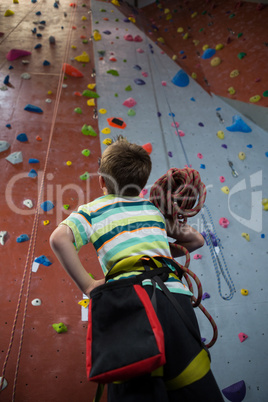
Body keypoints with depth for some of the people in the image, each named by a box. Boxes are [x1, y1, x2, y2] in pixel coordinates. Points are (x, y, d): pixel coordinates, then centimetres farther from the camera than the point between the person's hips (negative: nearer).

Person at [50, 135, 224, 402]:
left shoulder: (92, 210, 12)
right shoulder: (154, 207, 23)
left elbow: (59, 238, -8)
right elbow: (197, 240, 28)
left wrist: (87, 285, -2)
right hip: (176, 294, 4)